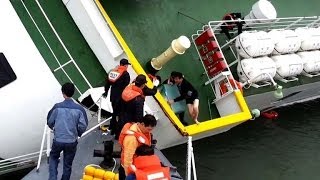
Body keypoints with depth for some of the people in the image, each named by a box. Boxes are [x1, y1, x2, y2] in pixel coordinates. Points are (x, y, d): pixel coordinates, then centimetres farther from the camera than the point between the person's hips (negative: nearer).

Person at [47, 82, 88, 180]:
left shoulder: (57, 107, -12)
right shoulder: (79, 109, -13)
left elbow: (50, 122, -1)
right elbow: (83, 126, -11)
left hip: (58, 140, 0)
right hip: (72, 141, 0)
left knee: (53, 157, 27)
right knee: (67, 164, 18)